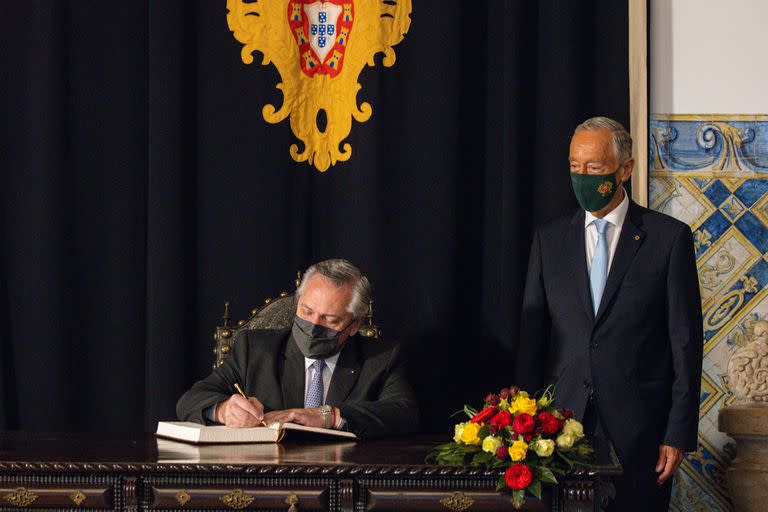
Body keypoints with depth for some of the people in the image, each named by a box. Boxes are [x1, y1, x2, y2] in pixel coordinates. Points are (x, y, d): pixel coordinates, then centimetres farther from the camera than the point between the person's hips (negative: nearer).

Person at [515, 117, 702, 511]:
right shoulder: (549, 239, 9)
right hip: (563, 417, 3)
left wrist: (678, 433, -6)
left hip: (638, 427, -2)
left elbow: (685, 340, -2)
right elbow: (532, 335, 9)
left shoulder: (669, 237, 0)